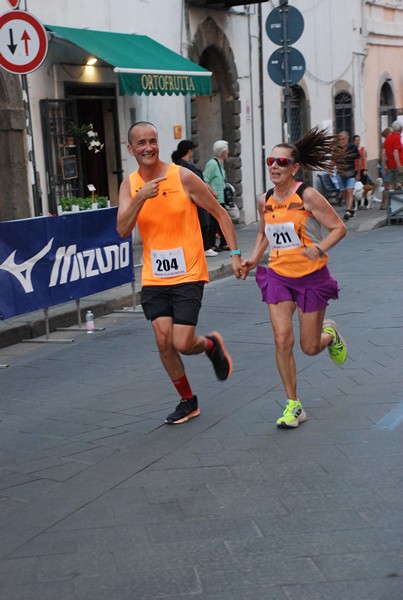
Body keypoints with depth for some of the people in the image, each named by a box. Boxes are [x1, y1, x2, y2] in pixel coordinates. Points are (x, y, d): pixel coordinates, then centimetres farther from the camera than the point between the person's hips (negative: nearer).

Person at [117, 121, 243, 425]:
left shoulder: (183, 177, -7)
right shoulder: (130, 185, 3)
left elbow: (220, 214, 0)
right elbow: (122, 230, -10)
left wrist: (235, 254, -6)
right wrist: (141, 198, -24)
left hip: (189, 275, -4)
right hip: (154, 278, 4)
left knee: (183, 343, -11)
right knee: (164, 341, -1)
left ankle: (212, 345, 26)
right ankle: (187, 401, 19)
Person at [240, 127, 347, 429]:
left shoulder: (307, 196, -14)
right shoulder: (265, 201, 2)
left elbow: (339, 228, -11)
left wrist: (319, 248, -28)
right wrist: (254, 258, 4)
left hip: (312, 277, -3)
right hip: (279, 277, 4)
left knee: (310, 347, 4)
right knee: (282, 340, -10)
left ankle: (330, 333, 42)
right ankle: (293, 405, 4)